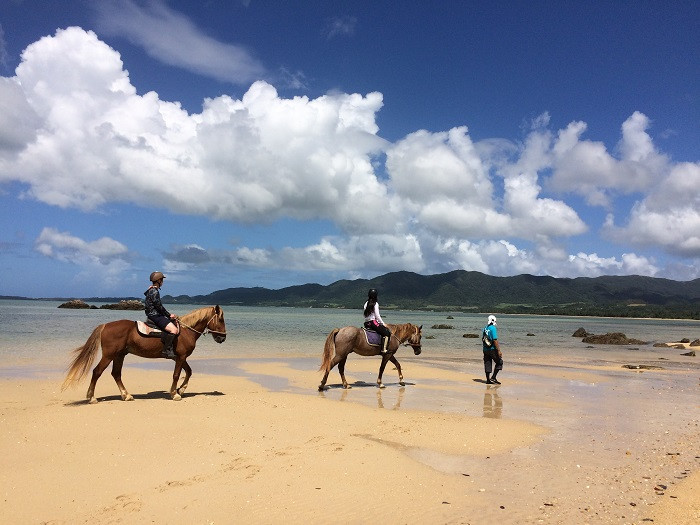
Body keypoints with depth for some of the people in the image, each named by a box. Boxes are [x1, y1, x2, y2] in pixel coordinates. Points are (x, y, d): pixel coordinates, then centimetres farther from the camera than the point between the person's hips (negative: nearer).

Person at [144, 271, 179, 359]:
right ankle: (166, 351, -22)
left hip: (156, 315, 11)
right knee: (173, 329, -25)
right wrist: (169, 315, -7)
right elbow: (159, 306, -17)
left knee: (176, 325, 14)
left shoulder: (152, 290, 17)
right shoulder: (154, 291, -15)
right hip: (155, 316, -11)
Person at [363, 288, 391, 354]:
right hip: (373, 323, -9)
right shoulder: (375, 304, -8)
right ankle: (384, 349, -19)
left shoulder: (366, 304, 13)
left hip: (366, 324, 9)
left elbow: (365, 315, 13)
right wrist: (383, 323, 1)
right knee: (387, 332, -7)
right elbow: (377, 316, -11)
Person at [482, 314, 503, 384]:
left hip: (485, 349, 7)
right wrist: (499, 350, -19)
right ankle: (493, 378, 0)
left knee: (487, 364, 10)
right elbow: (495, 340, -20)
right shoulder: (493, 328, -14)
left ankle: (488, 380, 13)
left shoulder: (485, 328, 9)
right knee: (499, 362, 5)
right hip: (492, 349, -7)